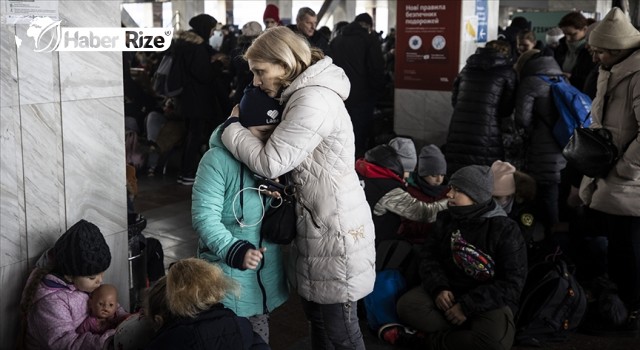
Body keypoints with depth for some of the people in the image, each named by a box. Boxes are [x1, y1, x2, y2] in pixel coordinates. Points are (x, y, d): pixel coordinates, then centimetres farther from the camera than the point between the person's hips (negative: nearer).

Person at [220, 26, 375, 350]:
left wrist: (232, 126, -7)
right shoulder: (305, 94, 11)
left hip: (335, 229, -10)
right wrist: (242, 127, -3)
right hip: (320, 222, 10)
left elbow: (270, 162, -22)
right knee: (318, 316, 20)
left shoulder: (314, 100, -21)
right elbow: (285, 147, 12)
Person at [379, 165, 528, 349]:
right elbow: (429, 257, 5)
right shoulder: (447, 219, 3)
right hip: (448, 291, 4)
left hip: (489, 301, -3)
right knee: (407, 305, -25)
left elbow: (512, 284, -15)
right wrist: (438, 288, -17)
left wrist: (468, 305, -22)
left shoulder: (505, 230, -11)